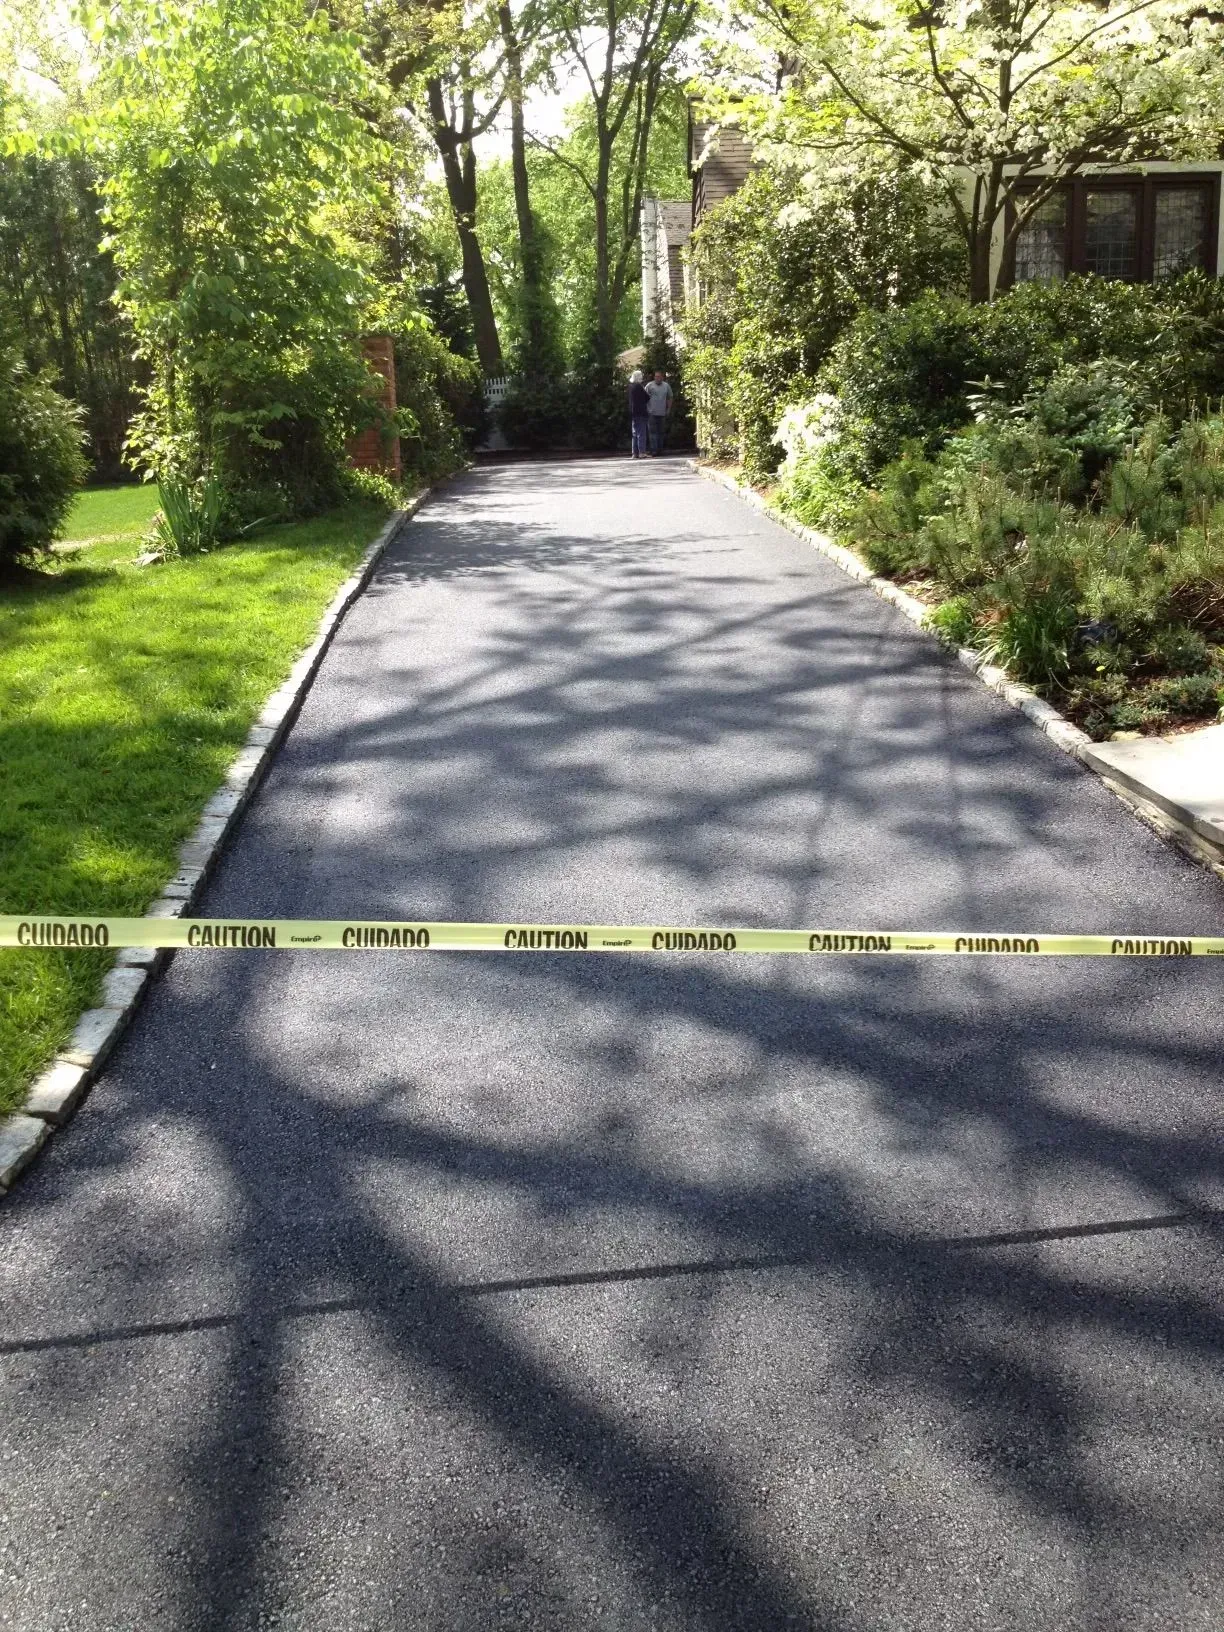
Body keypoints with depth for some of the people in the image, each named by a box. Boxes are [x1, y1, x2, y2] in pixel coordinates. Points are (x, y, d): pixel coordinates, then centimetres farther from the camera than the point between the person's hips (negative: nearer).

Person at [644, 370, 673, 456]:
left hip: (662, 413, 4)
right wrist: (645, 409, -6)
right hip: (652, 413, -4)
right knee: (653, 432, -8)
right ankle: (654, 450, -10)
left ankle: (660, 450, 14)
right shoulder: (649, 386, -1)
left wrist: (668, 409, 11)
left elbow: (669, 398, 18)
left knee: (661, 432, 8)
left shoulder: (666, 386, 9)